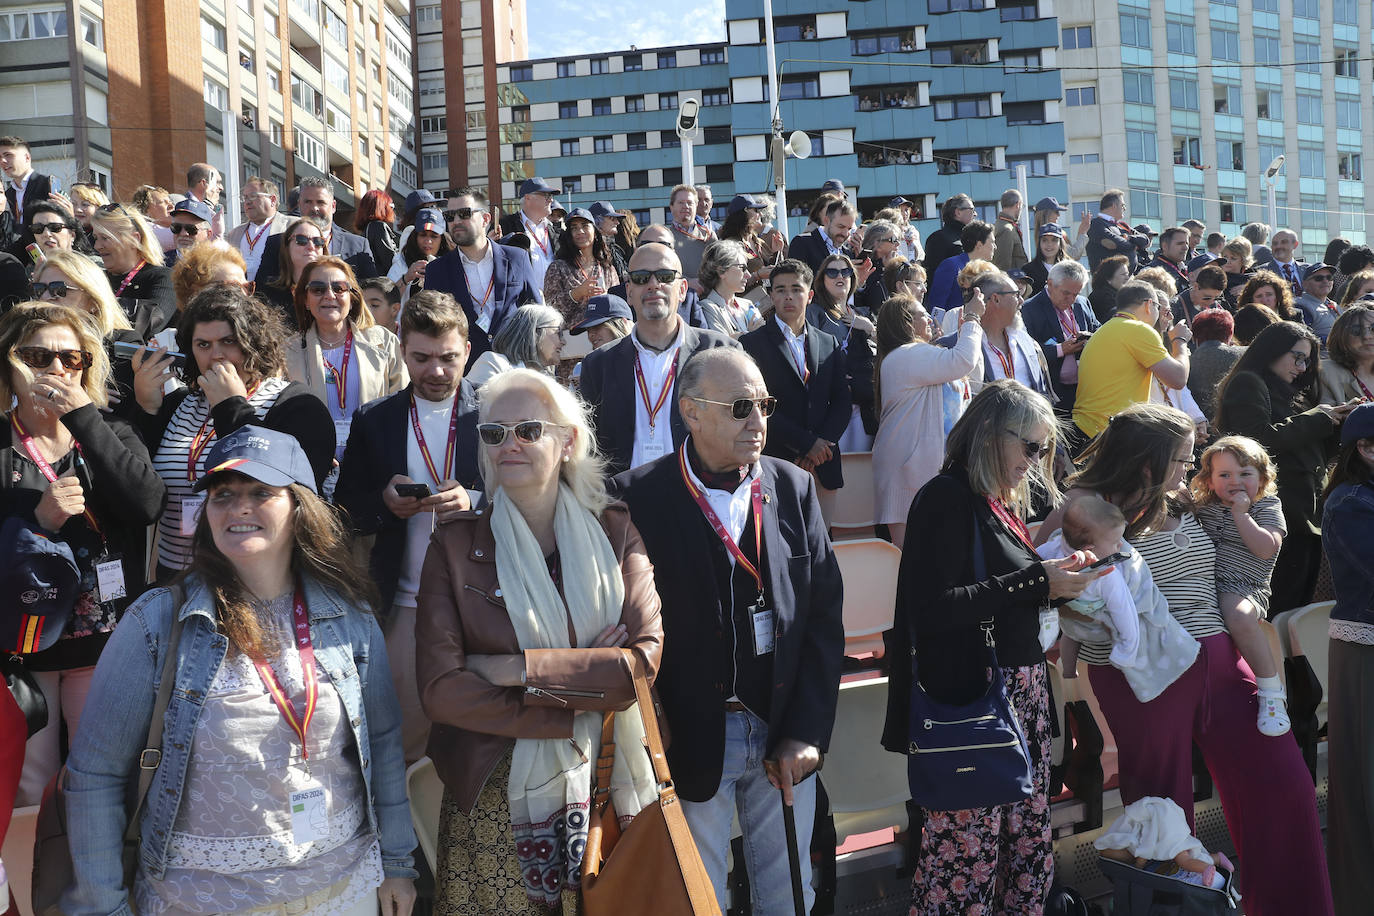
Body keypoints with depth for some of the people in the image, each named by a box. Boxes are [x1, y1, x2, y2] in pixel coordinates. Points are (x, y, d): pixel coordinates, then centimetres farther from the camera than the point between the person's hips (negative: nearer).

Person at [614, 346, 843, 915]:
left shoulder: (794, 488, 2)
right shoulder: (640, 499, -10)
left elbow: (824, 612, 2)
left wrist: (807, 732, -3)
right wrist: (658, 743, -13)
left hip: (787, 739, 4)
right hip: (693, 738, -3)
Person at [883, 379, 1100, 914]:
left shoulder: (1001, 503, 16)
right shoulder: (947, 498, -10)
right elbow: (933, 609, -19)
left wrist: (1058, 582, 6)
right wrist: (1035, 583, -17)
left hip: (1022, 692, 9)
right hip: (972, 702, -9)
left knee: (1029, 843, 11)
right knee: (969, 850, -4)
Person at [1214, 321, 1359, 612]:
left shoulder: (1288, 391, 24)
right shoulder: (1247, 384, -4)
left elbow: (1315, 451, 25)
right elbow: (1263, 439, -19)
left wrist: (1337, 418, 8)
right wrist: (1316, 418, -7)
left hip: (1308, 510, 9)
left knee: (1302, 600, 9)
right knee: (1283, 601, -10)